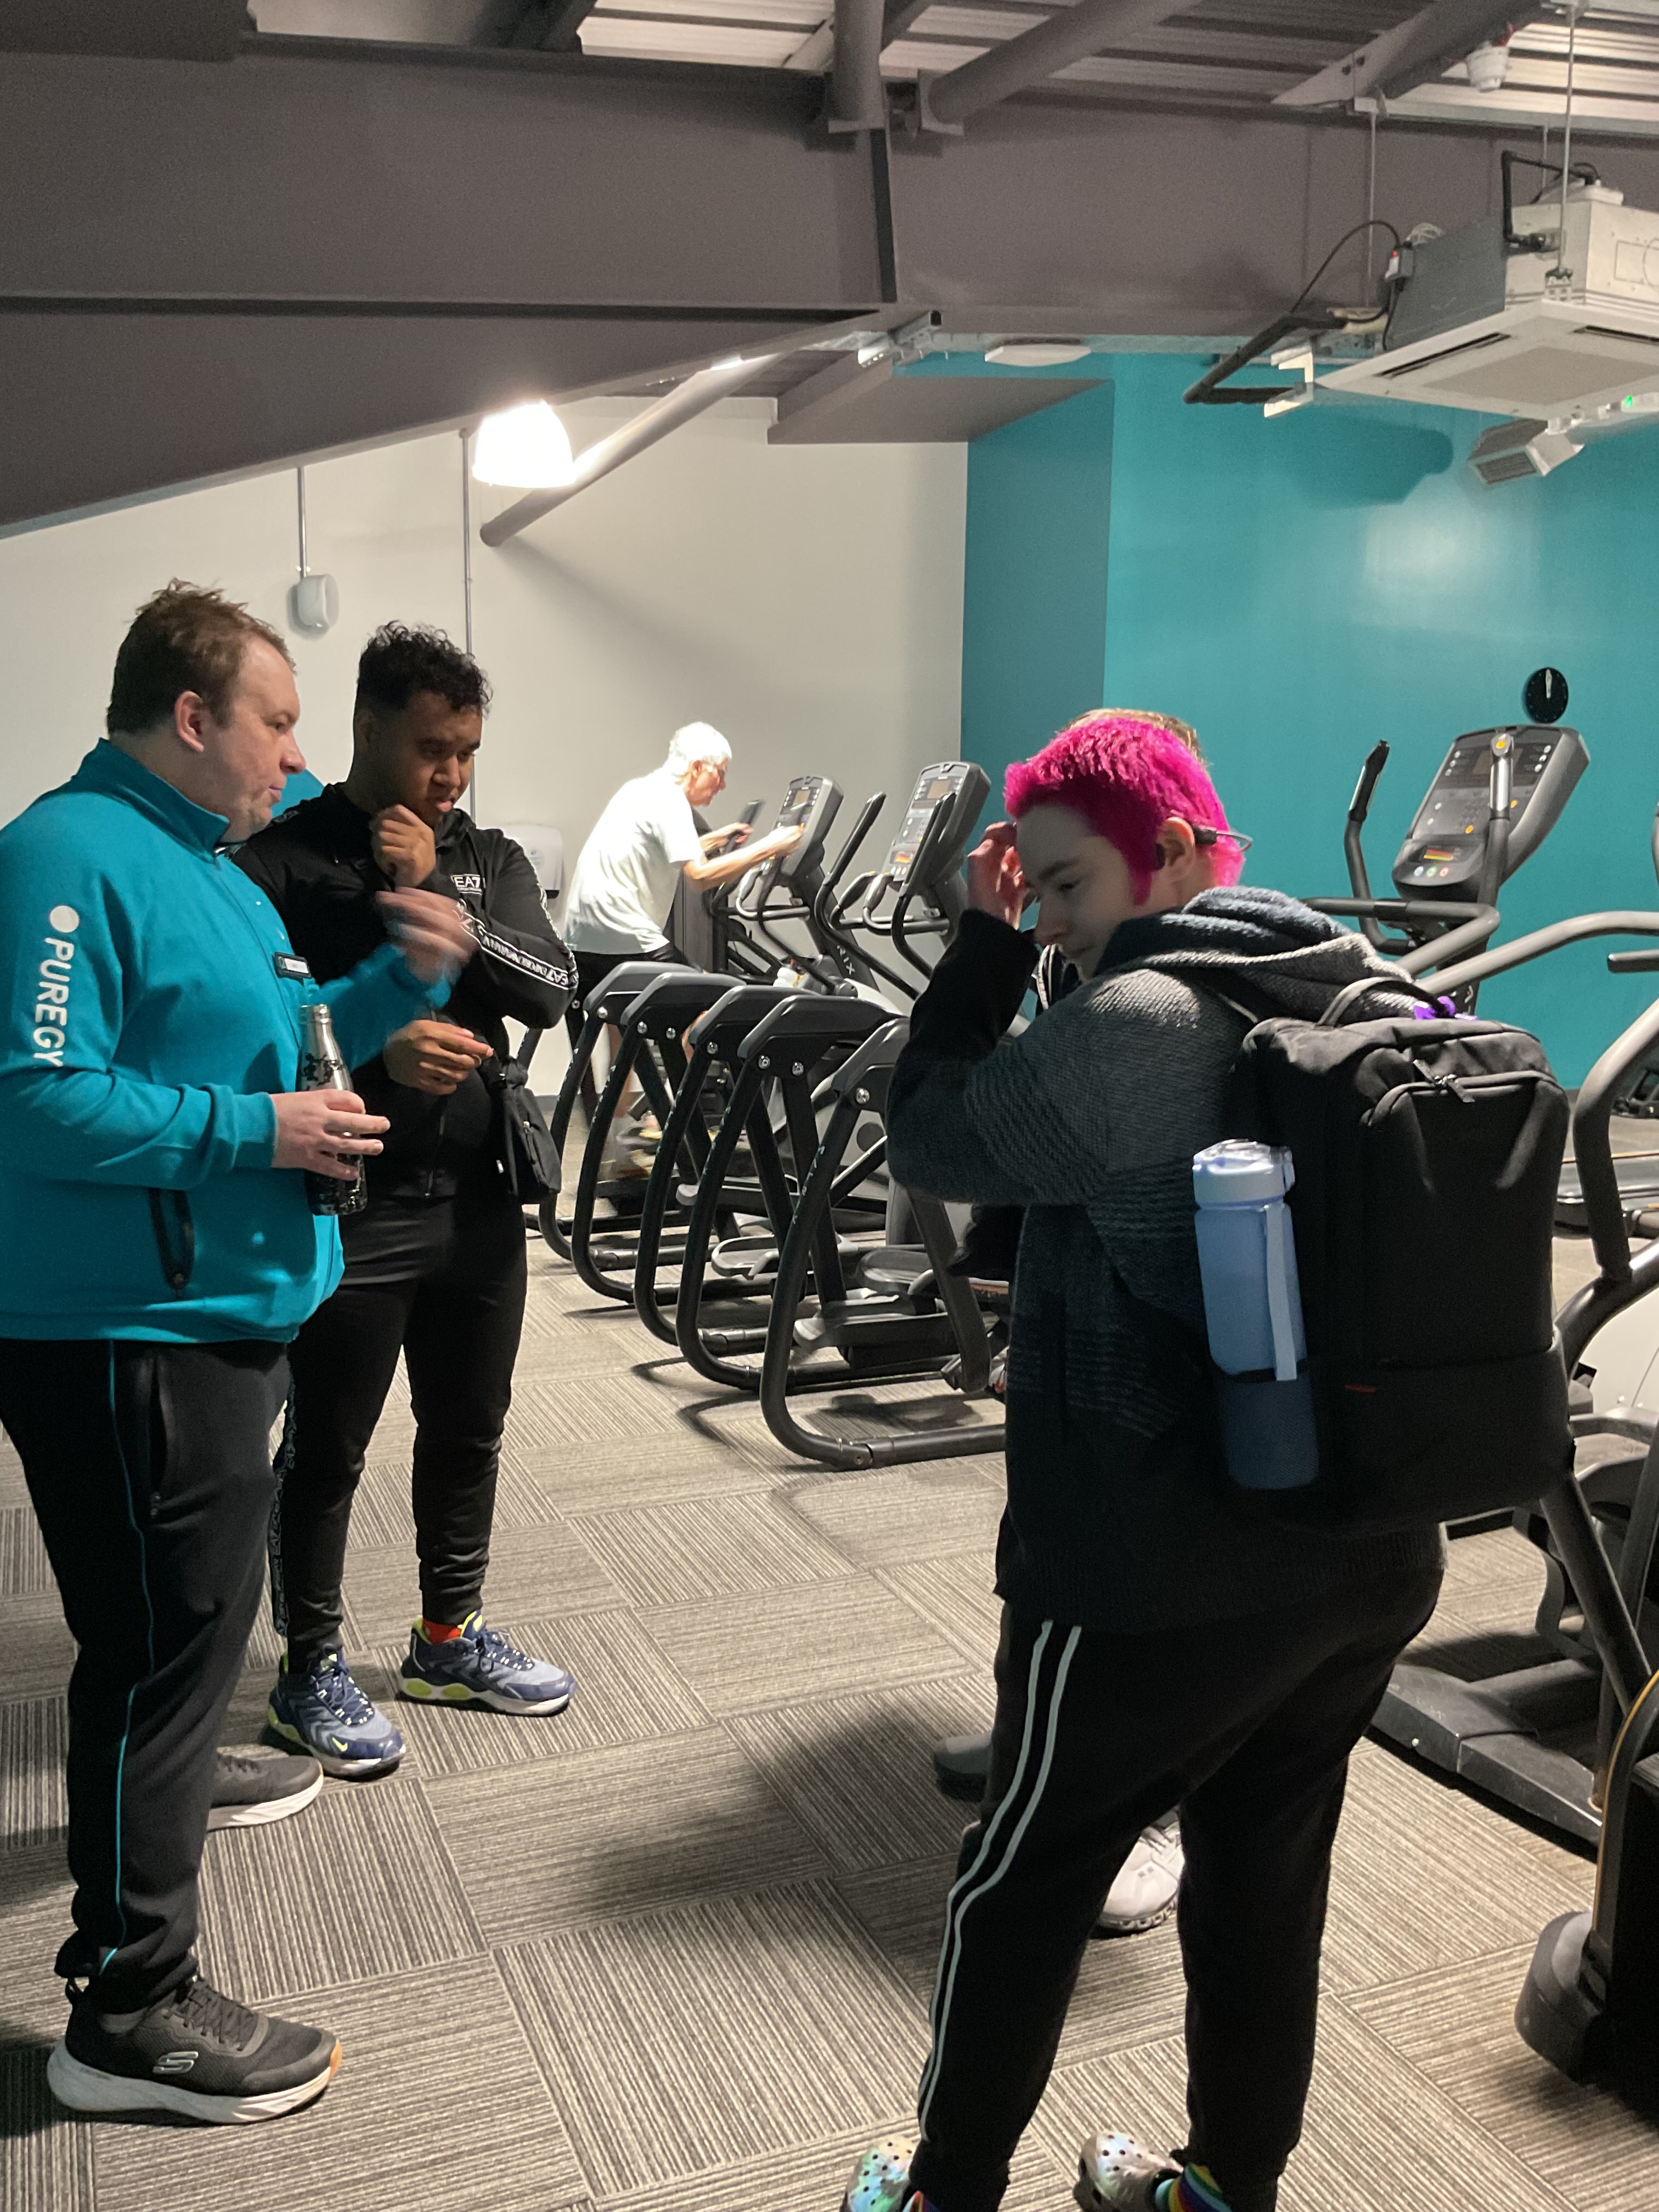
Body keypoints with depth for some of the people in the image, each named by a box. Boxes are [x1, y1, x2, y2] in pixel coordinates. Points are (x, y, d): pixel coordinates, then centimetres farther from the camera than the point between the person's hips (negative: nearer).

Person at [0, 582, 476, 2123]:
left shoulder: (209, 866, 14)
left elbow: (288, 1035, 20)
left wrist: (408, 977, 3)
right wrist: (254, 1132, -24)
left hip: (216, 1313, 10)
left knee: (191, 1622, 27)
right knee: (162, 1640, -3)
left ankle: (156, 1787, 51)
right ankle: (131, 2012, 9)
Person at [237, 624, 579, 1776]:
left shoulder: (490, 858, 8)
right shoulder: (283, 858, -7)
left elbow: (553, 989, -7)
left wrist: (433, 889, -15)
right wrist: (376, 1045, -26)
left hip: (477, 1203, 6)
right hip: (347, 1209, -5)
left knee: (469, 1431, 17)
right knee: (326, 1452, 7)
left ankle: (450, 1636, 37)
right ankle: (312, 1671, 26)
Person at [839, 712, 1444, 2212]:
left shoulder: (1124, 1024, -21)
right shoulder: (1368, 993, 4)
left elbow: (927, 1140, -8)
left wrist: (984, 941, -5)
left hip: (1162, 1580, -7)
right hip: (1376, 1560, 7)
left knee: (1021, 1888, 14)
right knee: (1269, 1886, 22)